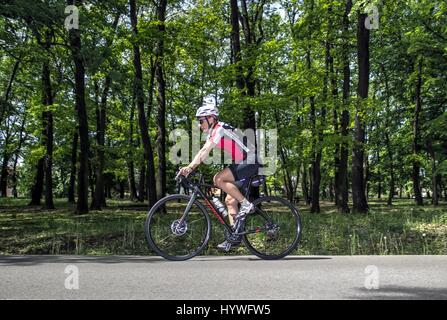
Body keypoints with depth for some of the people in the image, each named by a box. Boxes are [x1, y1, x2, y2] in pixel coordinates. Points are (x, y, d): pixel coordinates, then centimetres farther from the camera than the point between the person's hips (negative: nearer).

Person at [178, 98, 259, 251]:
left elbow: (206, 150, -27)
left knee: (219, 179, -24)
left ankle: (246, 204, -13)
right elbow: (202, 152, 8)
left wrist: (191, 167, -32)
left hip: (251, 161, -10)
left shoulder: (220, 128, -16)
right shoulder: (212, 133, 13)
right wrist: (187, 168, -3)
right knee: (230, 200, 6)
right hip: (244, 163, 10)